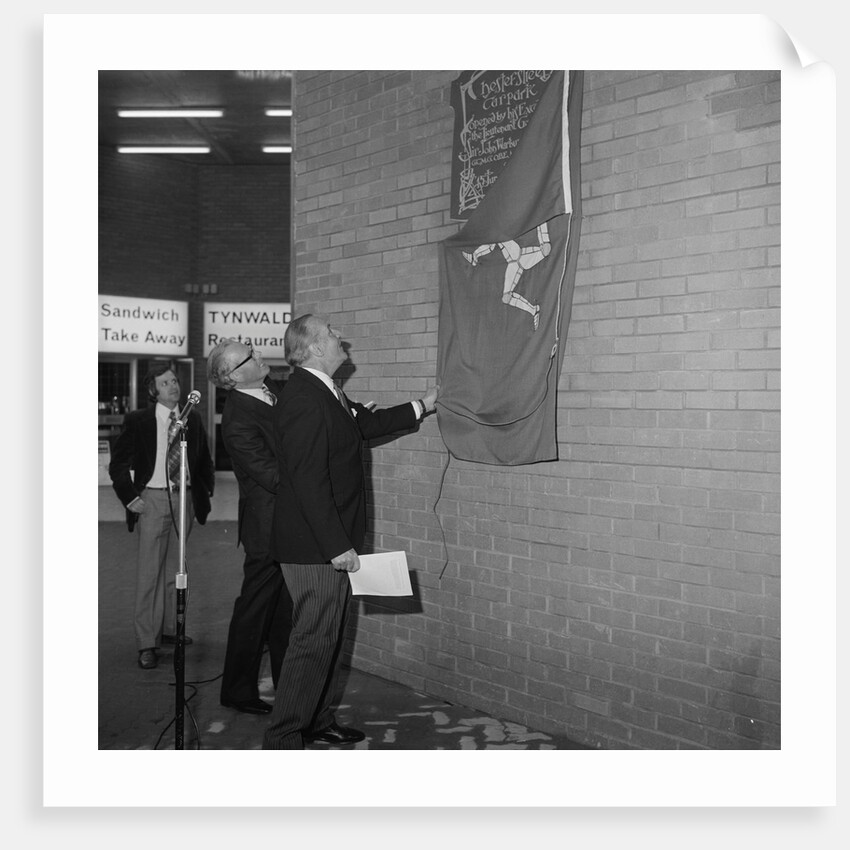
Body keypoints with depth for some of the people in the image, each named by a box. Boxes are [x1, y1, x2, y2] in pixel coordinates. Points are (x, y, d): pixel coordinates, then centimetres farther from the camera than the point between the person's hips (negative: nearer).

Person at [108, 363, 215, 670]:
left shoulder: (192, 420, 9)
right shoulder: (137, 421, 0)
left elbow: (204, 460, 19)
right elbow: (118, 464, 1)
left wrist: (206, 490, 9)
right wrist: (130, 497, -7)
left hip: (185, 498, 3)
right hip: (153, 498, -3)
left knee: (177, 569, 9)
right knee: (149, 570, -4)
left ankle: (170, 628, 23)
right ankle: (147, 642, 1)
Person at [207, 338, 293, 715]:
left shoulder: (274, 388, 3)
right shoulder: (238, 420, -22)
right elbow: (270, 476, -24)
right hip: (269, 527, -8)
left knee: (287, 607, 19)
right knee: (255, 608, 6)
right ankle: (238, 691, 23)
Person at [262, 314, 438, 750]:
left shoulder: (325, 393, 12)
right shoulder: (303, 399, -21)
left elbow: (366, 423, 27)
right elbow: (308, 480, -25)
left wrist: (422, 406, 27)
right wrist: (338, 546, -24)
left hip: (330, 544, 10)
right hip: (315, 548, -10)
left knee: (330, 635, 19)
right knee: (314, 641, -4)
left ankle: (318, 719, 33)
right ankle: (283, 739, 7)